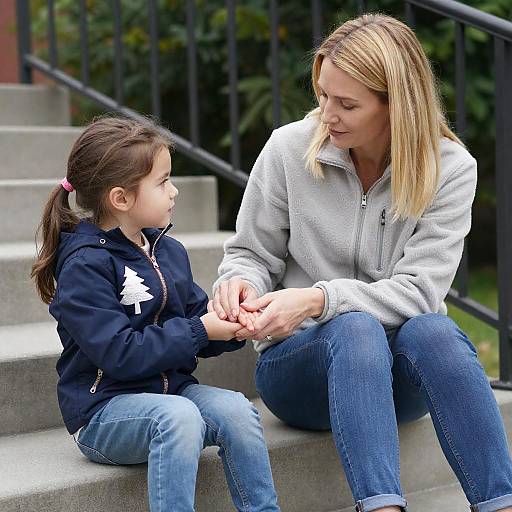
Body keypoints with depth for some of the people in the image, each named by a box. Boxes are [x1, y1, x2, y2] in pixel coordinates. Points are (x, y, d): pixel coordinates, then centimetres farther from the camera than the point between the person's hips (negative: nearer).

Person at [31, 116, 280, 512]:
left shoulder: (169, 251, 12)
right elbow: (120, 354, -22)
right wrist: (199, 331, -19)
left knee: (235, 407, -21)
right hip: (104, 410, -7)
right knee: (178, 415, -34)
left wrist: (230, 328, -4)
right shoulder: (84, 267, -14)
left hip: (171, 388, 7)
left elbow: (197, 317, 18)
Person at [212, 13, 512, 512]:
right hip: (297, 361, 0)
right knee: (356, 329, -36)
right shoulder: (289, 148, -6)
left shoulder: (451, 168, -7)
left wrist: (319, 299, -29)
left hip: (401, 376, 1)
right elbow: (252, 254, 4)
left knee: (432, 330, -35)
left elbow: (419, 291, -15)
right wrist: (241, 281, -20)